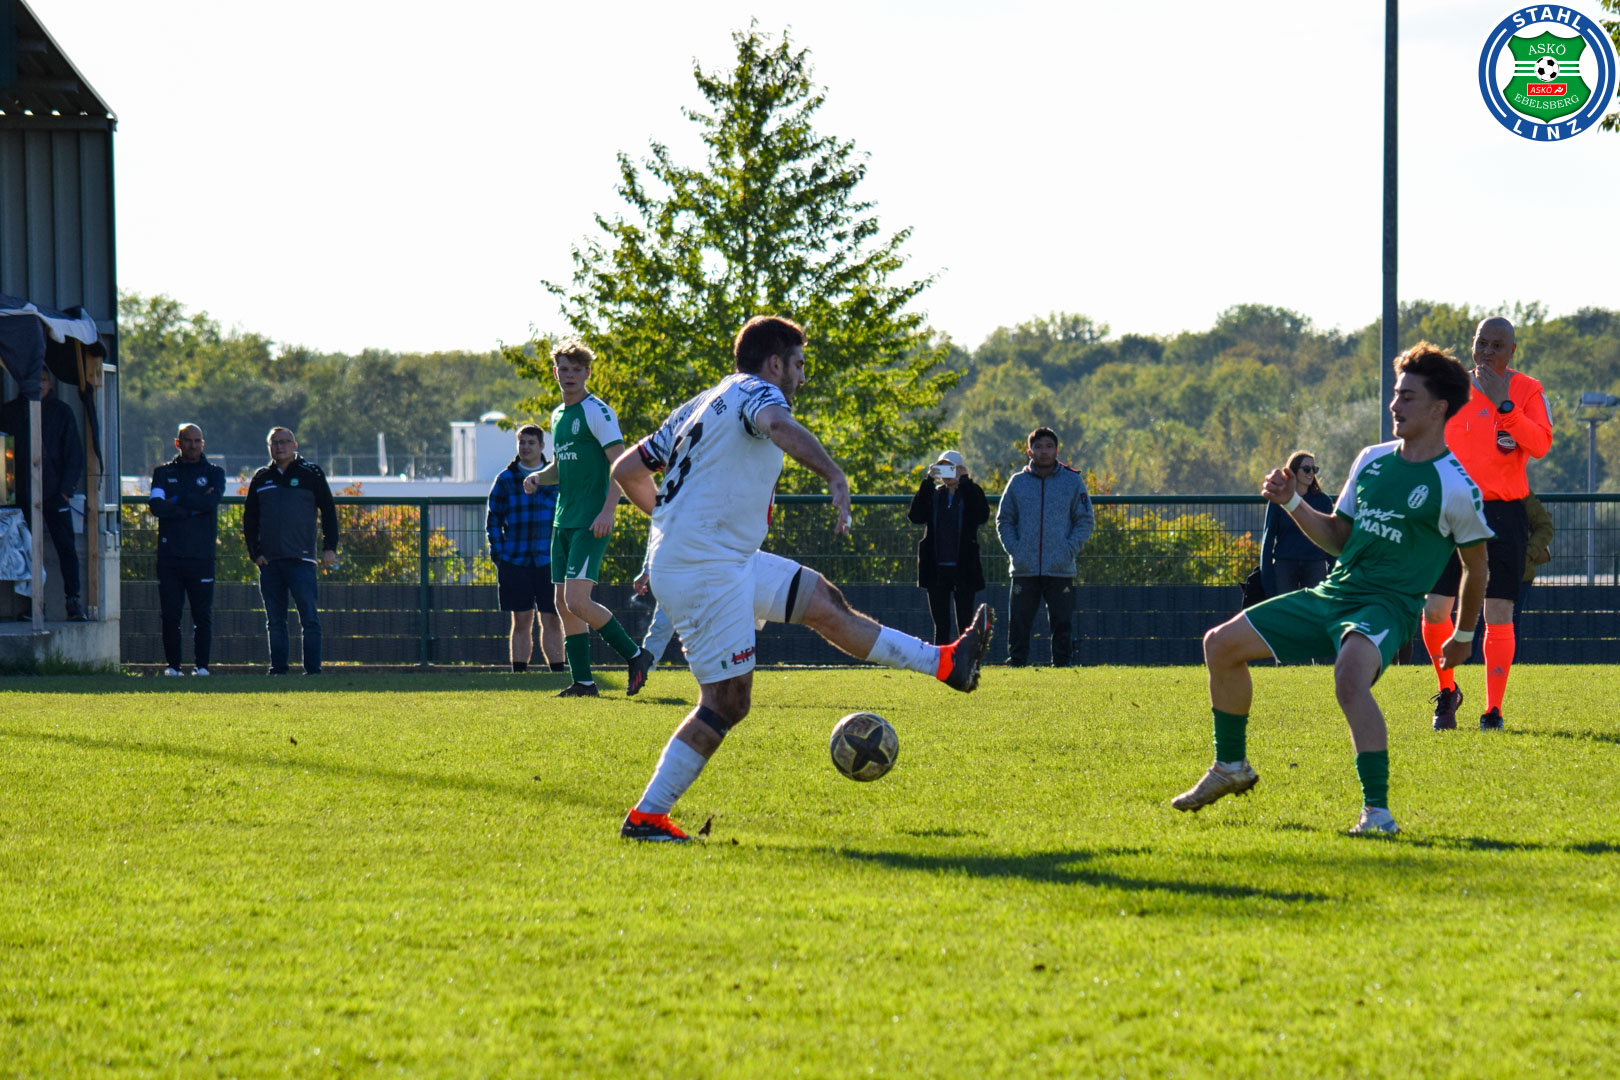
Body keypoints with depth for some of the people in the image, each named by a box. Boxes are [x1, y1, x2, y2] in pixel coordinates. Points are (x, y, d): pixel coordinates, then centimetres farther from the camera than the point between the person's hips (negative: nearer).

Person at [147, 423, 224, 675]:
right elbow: (156, 505, -5)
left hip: (201, 556, -1)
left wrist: (177, 500, -5)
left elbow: (211, 501, -9)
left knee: (203, 615, -2)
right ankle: (173, 666, 7)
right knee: (169, 614, -1)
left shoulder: (214, 473, 12)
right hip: (169, 555, 1)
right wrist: (193, 509, -9)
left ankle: (201, 666, 5)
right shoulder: (164, 472, 13)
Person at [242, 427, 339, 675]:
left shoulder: (310, 474, 5)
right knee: (274, 620, 4)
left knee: (309, 616, -9)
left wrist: (329, 548, -2)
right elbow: (249, 519, 18)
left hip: (301, 559, -4)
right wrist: (255, 552, 6)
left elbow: (328, 511, 6)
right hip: (269, 561, 4)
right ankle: (277, 668, 8)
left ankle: (312, 668, -8)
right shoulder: (261, 478, 14)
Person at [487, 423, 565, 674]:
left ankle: (557, 669, 2)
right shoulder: (506, 480, 7)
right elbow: (492, 519, 10)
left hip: (548, 560, 0)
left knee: (552, 620, -1)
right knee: (521, 621, 1)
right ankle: (519, 670, 4)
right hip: (515, 560, 0)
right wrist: (498, 553, -1)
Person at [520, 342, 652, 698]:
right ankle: (582, 682, 11)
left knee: (577, 602, -17)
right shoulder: (558, 416, 17)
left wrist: (608, 511, -24)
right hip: (564, 521, 9)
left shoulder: (597, 412, -9)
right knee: (563, 603, 6)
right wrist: (538, 477, 6)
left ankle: (634, 656, -3)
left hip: (590, 523, -9)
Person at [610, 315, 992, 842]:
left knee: (820, 599, 16)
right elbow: (779, 426, -33)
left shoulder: (699, 404, 19)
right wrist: (835, 477, -46)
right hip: (708, 571, -10)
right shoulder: (754, 392, -7)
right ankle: (646, 816, -8)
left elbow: (627, 470, 22)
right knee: (727, 702, -9)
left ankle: (943, 662, 23)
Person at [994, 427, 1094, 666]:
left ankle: (1061, 665, 6)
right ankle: (1016, 663, 5)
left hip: (1061, 568, -1)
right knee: (1019, 623, 0)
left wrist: (1070, 549, -6)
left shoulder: (1073, 481, 7)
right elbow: (1003, 520, 12)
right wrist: (1013, 548, -4)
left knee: (1062, 623, 0)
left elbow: (1085, 521, 7)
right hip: (1024, 569, 1)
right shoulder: (1018, 482, 9)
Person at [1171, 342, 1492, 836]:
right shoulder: (1372, 460, 11)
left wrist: (1464, 636, 10)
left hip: (1389, 605, -8)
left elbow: (1476, 566, 3)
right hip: (1333, 592, 8)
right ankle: (1231, 766, 24)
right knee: (1221, 644, 6)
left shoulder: (1455, 486, -8)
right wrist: (1292, 502, 3)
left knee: (1350, 675, -40)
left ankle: (1377, 811, -37)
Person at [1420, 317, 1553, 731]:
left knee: (1499, 615, -4)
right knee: (1435, 610, -5)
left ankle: (1493, 710, 3)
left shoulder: (1527, 390, 1)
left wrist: (1503, 404, -23)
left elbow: (1541, 445, -15)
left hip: (1504, 513, -2)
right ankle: (1447, 690, 19)